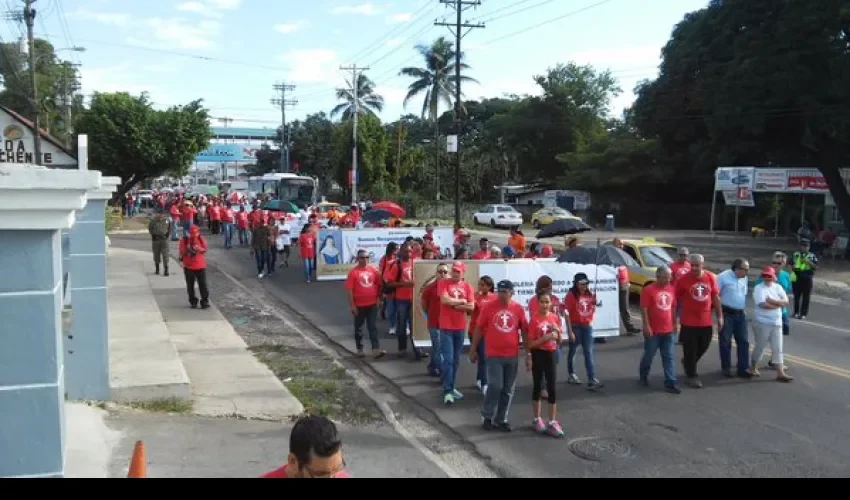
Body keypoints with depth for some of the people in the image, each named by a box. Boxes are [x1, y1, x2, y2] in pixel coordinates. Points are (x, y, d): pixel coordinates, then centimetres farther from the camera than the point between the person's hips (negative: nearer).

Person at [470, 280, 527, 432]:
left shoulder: (519, 309, -1)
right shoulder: (489, 307, -6)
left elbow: (524, 332, 5)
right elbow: (479, 329, 1)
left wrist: (528, 354, 4)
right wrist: (473, 349, 3)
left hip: (512, 356, 3)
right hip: (494, 355, -3)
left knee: (508, 389, 9)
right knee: (495, 386, -9)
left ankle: (501, 419, 22)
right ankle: (487, 416, 10)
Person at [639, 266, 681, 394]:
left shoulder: (672, 289, 6)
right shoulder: (648, 289, -12)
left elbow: (673, 307, 14)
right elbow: (644, 309, -13)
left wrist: (674, 323, 14)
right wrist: (646, 326, -17)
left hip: (669, 330, 5)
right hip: (653, 331, -5)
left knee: (669, 357, 3)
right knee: (649, 355, 10)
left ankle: (670, 383, 5)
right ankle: (643, 376, 32)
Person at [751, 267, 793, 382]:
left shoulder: (778, 287, 8)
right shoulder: (759, 288, -9)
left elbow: (786, 302, -2)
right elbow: (763, 304, -21)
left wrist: (772, 301, -15)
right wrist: (779, 304, -12)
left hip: (777, 323, 5)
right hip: (763, 323, -5)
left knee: (777, 348, 5)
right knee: (760, 346, 6)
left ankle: (780, 373, 6)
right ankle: (753, 367, 25)